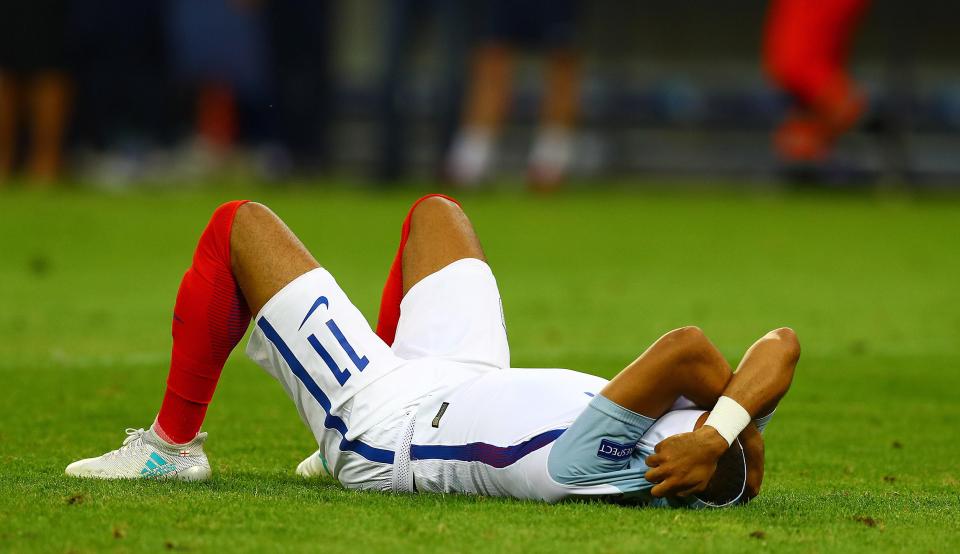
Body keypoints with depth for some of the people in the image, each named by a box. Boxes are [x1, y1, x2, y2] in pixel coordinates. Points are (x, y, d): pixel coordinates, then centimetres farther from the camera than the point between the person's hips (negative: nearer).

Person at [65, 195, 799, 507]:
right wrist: (735, 422, -41)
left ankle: (172, 445, 22)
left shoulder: (595, 464, -47)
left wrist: (730, 415, -41)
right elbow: (783, 344, -27)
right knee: (434, 211, 29)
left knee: (238, 225, 5)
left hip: (373, 419, -7)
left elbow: (684, 349, -57)